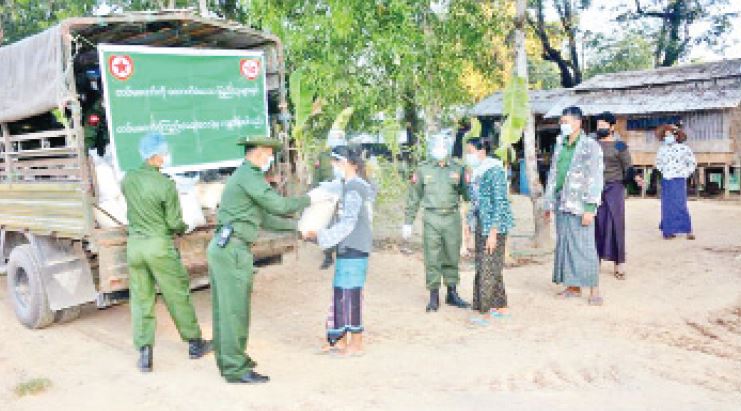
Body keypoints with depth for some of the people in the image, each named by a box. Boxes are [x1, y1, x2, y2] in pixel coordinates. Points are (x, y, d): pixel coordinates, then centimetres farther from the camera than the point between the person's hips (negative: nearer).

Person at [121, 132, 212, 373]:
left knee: (140, 299, 11)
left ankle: (144, 353, 12)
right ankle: (195, 343, 23)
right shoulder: (166, 185, -16)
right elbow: (175, 223, -11)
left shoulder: (128, 179, 0)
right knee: (178, 295, 10)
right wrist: (183, 227, 10)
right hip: (159, 245, -5)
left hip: (134, 244, 5)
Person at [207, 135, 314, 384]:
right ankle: (236, 369, 2)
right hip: (233, 249, -10)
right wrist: (307, 200, 0)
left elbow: (264, 218, 24)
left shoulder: (243, 177, 22)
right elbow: (278, 205, -15)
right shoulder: (249, 175, -10)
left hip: (221, 248, 10)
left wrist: (296, 226, 23)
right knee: (235, 310, -5)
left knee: (224, 309, 15)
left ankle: (227, 361, 26)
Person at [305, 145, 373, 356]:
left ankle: (356, 345, 10)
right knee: (340, 294, 13)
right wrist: (319, 233, 12)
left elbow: (347, 223, -18)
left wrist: (320, 235, -14)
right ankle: (340, 340, 23)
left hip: (353, 250, -9)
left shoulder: (353, 187, -14)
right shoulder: (350, 185, 14)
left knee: (351, 295, -1)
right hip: (347, 249, 9)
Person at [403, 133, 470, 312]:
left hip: (452, 218, 1)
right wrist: (408, 222, 3)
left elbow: (467, 192, 10)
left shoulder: (458, 169, 6)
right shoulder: (423, 170, 4)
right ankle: (434, 297, 11)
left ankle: (452, 294, 23)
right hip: (431, 219, -1)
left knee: (452, 258, 9)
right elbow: (414, 198, 6)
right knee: (432, 260, 1)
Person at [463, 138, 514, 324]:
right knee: (483, 266, 12)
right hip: (480, 225, 9)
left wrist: (493, 232, -20)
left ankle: (485, 312, -1)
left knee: (488, 267, -7)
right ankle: (501, 307, 22)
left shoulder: (494, 171, -14)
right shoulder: (475, 172, 11)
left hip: (494, 226, -9)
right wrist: (469, 224, 17)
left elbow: (500, 203, -17)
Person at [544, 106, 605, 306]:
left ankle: (594, 290, 2)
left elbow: (595, 179, -10)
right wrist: (548, 203, 17)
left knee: (584, 246, -6)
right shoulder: (560, 145, 14)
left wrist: (589, 208, -16)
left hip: (579, 205, -6)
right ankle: (573, 287, 18)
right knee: (564, 245, 9)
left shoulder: (590, 146, -6)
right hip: (561, 203, 7)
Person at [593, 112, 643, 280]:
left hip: (614, 187, -3)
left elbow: (628, 167, -4)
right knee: (597, 224, 3)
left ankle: (619, 263, 0)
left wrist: (635, 177, -22)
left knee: (615, 224, -5)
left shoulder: (619, 145, -1)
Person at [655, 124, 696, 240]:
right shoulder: (662, 149, 8)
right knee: (667, 206, 2)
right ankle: (669, 231, 7)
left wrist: (686, 174, 0)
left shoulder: (683, 148, -2)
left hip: (679, 180, -4)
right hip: (666, 181, 4)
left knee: (680, 205, -10)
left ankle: (688, 231, -4)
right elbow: (658, 163, 26)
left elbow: (692, 163, 7)